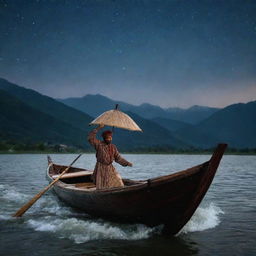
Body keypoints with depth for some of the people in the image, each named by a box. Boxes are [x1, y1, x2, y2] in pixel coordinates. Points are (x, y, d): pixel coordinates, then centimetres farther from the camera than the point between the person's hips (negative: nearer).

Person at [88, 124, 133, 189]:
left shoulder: (113, 147, 6)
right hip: (101, 168, -4)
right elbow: (90, 138, -21)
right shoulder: (99, 144, -7)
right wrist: (98, 128, -26)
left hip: (110, 168, 4)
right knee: (102, 188, 1)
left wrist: (127, 163, -2)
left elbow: (118, 158, 9)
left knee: (118, 184, -6)